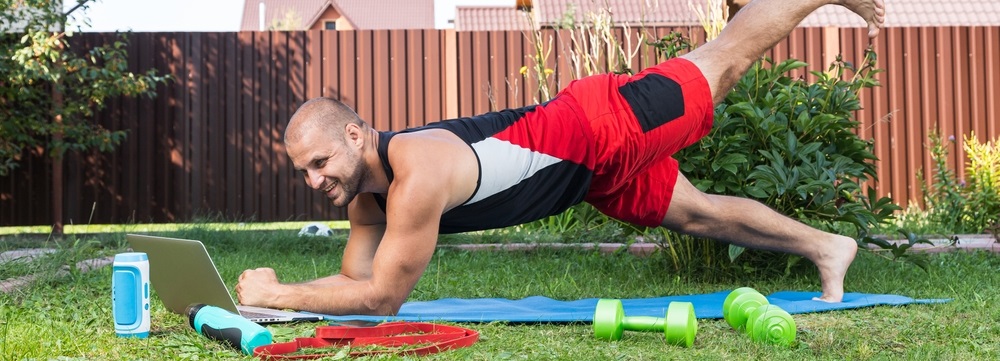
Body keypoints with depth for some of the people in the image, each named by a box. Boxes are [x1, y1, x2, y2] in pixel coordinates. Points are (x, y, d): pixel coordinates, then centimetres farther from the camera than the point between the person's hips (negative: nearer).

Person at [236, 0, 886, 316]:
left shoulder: (419, 173, -35)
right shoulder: (369, 191, -7)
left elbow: (384, 295, -33)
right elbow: (357, 277, 2)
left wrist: (275, 295, -28)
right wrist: (279, 290, -13)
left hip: (602, 129, -6)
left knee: (724, 62, 11)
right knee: (700, 214, 20)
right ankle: (825, 247, 39)